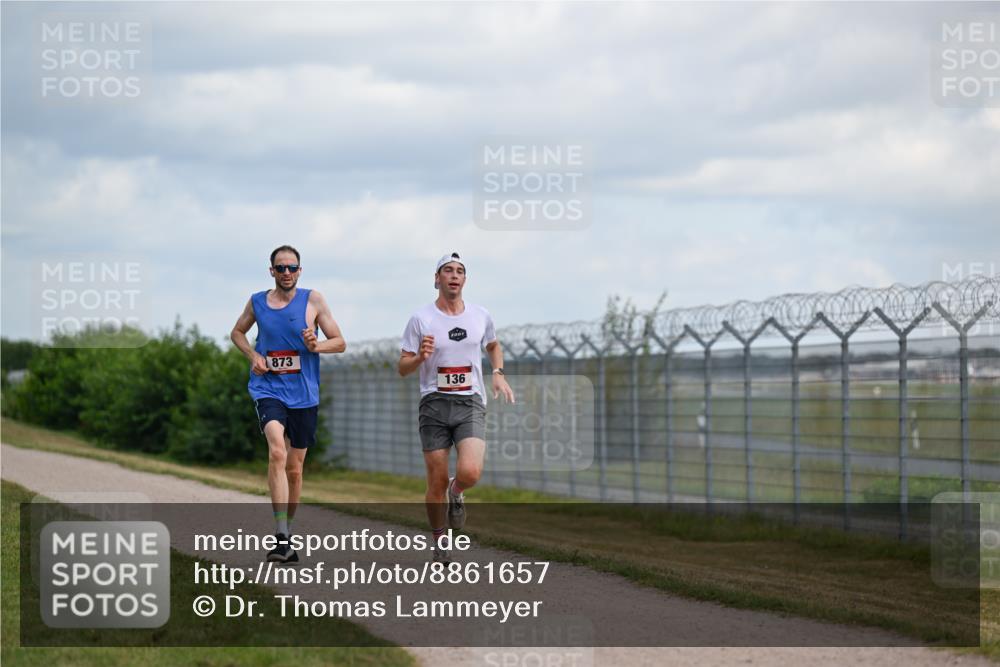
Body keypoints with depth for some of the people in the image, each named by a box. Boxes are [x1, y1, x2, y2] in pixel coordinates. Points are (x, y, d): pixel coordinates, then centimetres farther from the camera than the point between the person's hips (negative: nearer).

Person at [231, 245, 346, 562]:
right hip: (268, 390, -1)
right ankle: (281, 536, -30)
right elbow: (237, 332, 23)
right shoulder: (257, 302, 5)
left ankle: (287, 532, 29)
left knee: (294, 469, 10)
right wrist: (253, 355, 3)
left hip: (304, 394, 1)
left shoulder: (313, 300, 1)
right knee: (277, 453, -25)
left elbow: (340, 342, 4)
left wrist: (316, 346, -17)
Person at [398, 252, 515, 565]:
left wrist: (498, 373, 10)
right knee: (436, 482, -1)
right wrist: (420, 357, -20)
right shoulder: (421, 319, -1)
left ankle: (456, 493, 16)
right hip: (434, 403, -1)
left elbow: (493, 345, 28)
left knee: (470, 472, -21)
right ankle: (439, 542, 21)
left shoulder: (481, 316, 7)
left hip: (470, 404, 1)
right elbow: (402, 368, 2)